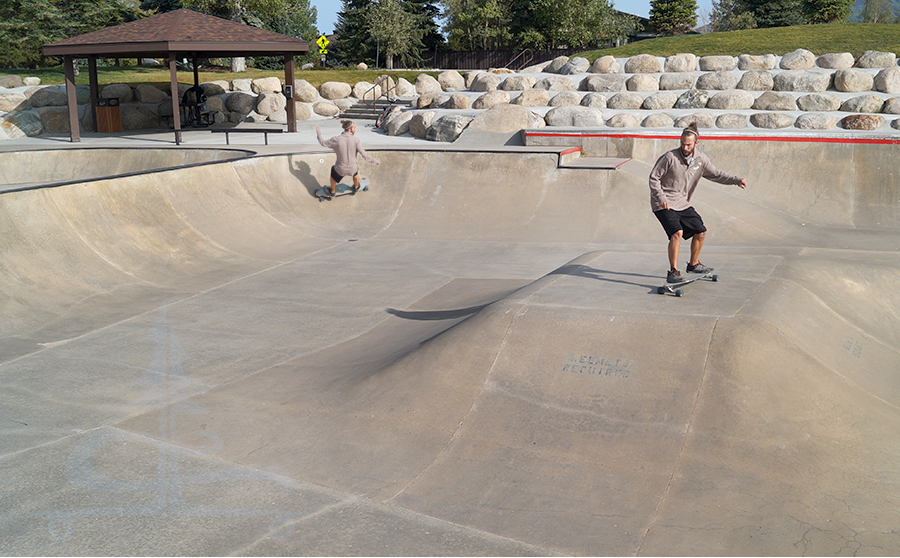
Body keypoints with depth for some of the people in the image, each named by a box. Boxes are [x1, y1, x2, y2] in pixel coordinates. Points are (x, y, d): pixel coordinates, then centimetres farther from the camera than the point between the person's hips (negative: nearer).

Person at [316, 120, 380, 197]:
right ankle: (356, 188, 62)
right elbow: (364, 155, -19)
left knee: (333, 176, 35)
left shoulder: (337, 139, -19)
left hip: (340, 169, 0)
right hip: (352, 169, 0)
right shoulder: (356, 140, -21)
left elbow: (323, 143, -4)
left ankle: (332, 191, 57)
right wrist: (375, 161, -5)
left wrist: (318, 132, 13)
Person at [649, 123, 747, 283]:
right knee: (677, 232, -25)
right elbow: (654, 177, -10)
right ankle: (673, 271, -16)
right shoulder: (670, 157, -16)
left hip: (683, 204, 7)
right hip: (664, 204, -6)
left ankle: (694, 264, 32)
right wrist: (661, 198, -21)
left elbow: (715, 174, 13)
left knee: (700, 232, 9)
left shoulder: (701, 159, 0)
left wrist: (736, 180, 0)